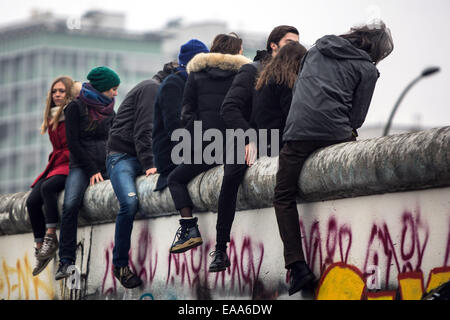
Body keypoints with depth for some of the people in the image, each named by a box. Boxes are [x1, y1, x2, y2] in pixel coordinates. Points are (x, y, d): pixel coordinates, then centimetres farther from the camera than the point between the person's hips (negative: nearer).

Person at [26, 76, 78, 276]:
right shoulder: (52, 118, 16)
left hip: (73, 165, -6)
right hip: (57, 164, 6)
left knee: (48, 187, -33)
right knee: (32, 201, -15)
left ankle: (50, 237, -30)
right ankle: (40, 247, -12)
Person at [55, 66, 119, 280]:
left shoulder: (109, 111, 20)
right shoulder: (76, 108, 3)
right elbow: (73, 143, -3)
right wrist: (92, 171, -9)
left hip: (105, 165, 5)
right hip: (81, 166, -5)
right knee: (71, 205, -30)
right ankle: (66, 261, -30)